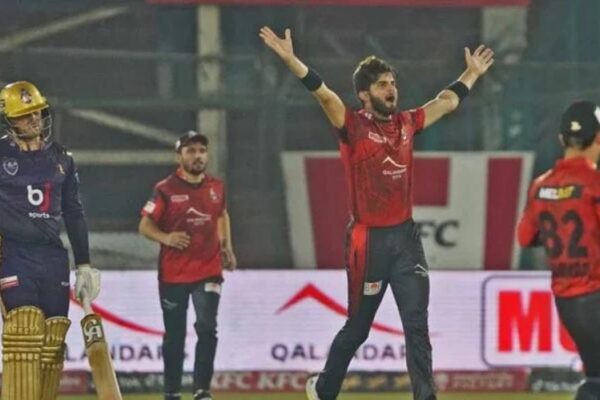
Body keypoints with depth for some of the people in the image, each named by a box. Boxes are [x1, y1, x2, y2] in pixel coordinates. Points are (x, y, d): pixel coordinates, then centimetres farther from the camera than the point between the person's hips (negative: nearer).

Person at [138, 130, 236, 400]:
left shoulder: (216, 187, 6)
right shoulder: (166, 190, -7)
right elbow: (145, 226, -5)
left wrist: (226, 246, 14)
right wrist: (165, 238, -24)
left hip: (208, 270, 2)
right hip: (173, 274, -2)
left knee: (207, 329, -12)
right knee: (174, 335, 7)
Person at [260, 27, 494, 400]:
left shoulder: (406, 123, 9)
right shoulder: (353, 126, -6)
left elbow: (447, 102, 25)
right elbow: (325, 95, -21)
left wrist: (472, 73, 34)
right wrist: (291, 60, -35)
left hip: (406, 235, 4)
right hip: (369, 239, -4)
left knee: (417, 325, -3)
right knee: (358, 328, 9)